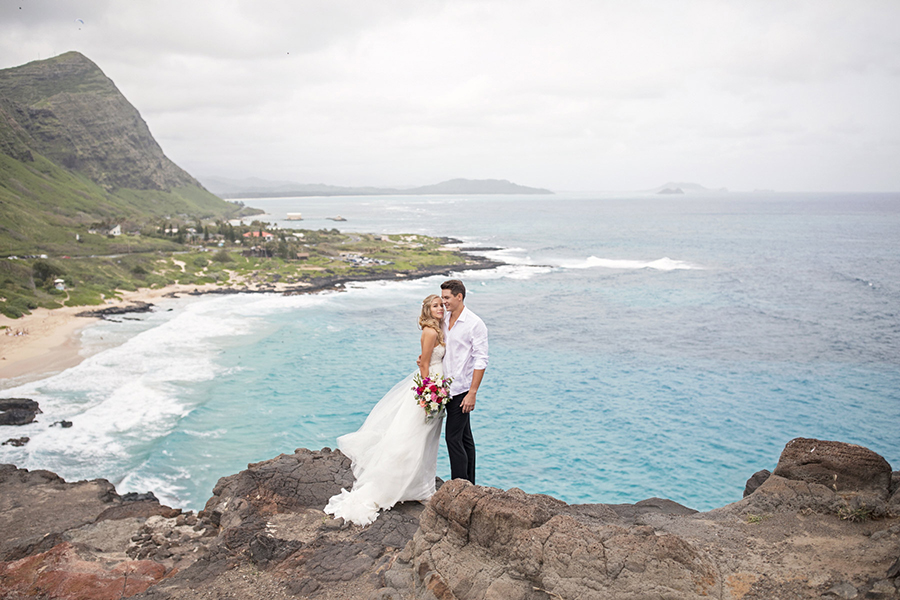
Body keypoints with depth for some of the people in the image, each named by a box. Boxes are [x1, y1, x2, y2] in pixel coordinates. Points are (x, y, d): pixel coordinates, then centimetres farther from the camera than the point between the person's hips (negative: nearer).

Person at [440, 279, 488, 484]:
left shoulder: (475, 324, -13)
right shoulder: (445, 319, 9)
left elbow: (481, 360, -15)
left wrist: (472, 393, -19)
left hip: (462, 389, -7)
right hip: (448, 388, 7)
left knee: (453, 437, -10)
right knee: (464, 437, 14)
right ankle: (469, 485, 22)